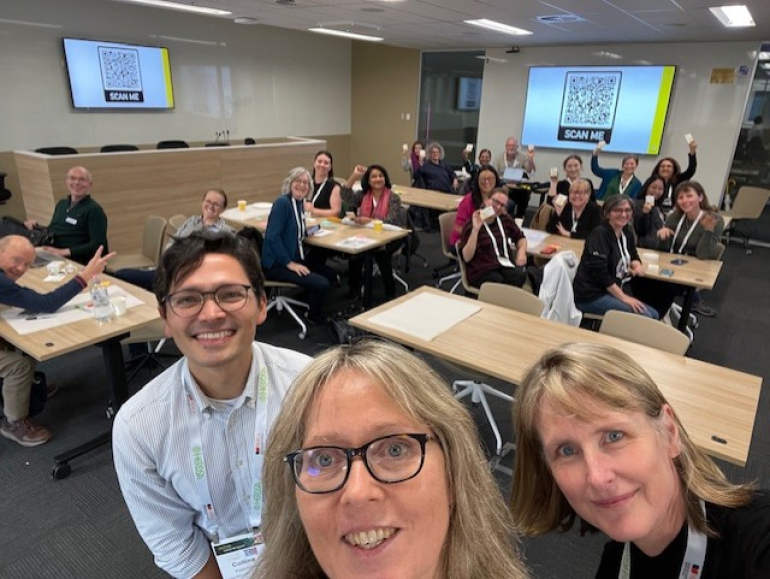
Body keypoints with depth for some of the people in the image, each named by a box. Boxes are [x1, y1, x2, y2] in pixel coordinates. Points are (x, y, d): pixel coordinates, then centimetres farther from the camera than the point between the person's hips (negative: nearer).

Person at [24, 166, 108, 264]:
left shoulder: (94, 210, -5)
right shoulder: (61, 204, 18)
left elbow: (98, 245, -15)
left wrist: (65, 252, -22)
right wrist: (35, 226, 8)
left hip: (77, 264, -7)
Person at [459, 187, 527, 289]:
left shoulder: (505, 219, 15)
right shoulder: (472, 223, -2)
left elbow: (520, 237, 29)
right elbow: (466, 257, -11)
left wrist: (522, 251, 5)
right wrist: (475, 230, -22)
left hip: (506, 266, 5)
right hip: (482, 271, -5)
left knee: (520, 275, -30)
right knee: (499, 282, -36)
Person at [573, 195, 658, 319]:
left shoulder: (627, 233, 10)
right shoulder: (599, 234, -15)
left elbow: (633, 256, 28)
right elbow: (599, 271, -22)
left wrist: (637, 265, 2)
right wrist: (623, 297, -20)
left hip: (614, 293, 9)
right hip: (591, 296, -9)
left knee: (654, 315, -2)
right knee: (644, 317, -19)